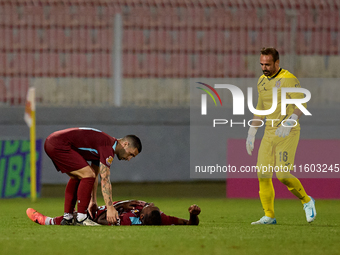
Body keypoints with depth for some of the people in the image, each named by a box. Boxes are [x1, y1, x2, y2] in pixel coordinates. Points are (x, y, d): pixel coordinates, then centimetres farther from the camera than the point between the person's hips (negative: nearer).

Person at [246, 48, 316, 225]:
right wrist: (251, 134, 21)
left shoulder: (288, 80, -12)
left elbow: (301, 104, -18)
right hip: (269, 133, 7)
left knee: (283, 175, -15)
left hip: (288, 134, -7)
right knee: (262, 175, -2)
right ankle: (269, 216, 8)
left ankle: (307, 201, 10)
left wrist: (290, 121, -34)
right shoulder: (262, 81, 12)